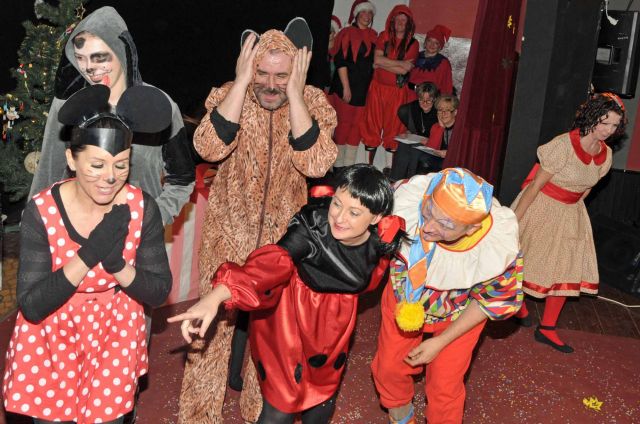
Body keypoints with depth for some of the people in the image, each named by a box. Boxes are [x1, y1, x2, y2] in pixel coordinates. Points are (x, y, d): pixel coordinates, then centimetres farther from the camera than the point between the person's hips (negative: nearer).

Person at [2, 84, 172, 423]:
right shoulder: (41, 211, -22)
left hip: (115, 334, 1)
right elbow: (31, 307, -22)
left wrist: (117, 263, -31)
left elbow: (159, 292, -12)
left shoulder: (141, 208, -18)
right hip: (51, 336, -1)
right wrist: (88, 254, -34)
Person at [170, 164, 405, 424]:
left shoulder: (381, 242, -20)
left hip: (333, 325, 4)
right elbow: (274, 262, -49)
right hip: (287, 322, -4)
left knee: (323, 396, 24)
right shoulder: (313, 225, -33)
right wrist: (216, 296, -60)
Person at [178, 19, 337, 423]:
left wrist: (294, 92, -28)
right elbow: (209, 147, -30)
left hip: (284, 236, 1)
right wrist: (242, 80, -28)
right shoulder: (229, 94, -11)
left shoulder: (314, 102, -11)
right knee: (215, 319, 7)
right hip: (229, 231, 0)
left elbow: (315, 164, -28)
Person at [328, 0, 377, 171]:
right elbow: (340, 61, -9)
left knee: (357, 125, 5)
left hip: (364, 88, 5)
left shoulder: (373, 36, 13)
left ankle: (349, 166, 10)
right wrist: (346, 87, -15)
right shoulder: (347, 33, -3)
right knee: (344, 123, -3)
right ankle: (338, 165, 5)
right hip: (346, 86, -5)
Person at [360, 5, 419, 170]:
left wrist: (382, 65, -9)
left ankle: (389, 168, 11)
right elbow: (377, 59, -10)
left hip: (397, 92, -1)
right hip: (377, 88, 1)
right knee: (372, 127, 3)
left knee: (393, 128, 3)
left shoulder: (413, 43, -1)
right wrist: (401, 63, -12)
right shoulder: (383, 36, 4)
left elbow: (404, 70, -12)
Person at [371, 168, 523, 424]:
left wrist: (441, 342, -12)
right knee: (389, 366, 15)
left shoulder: (501, 247, -37)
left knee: (445, 385, 6)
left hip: (458, 313, -2)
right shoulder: (407, 196, -38)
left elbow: (494, 300, -16)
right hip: (404, 297, 2)